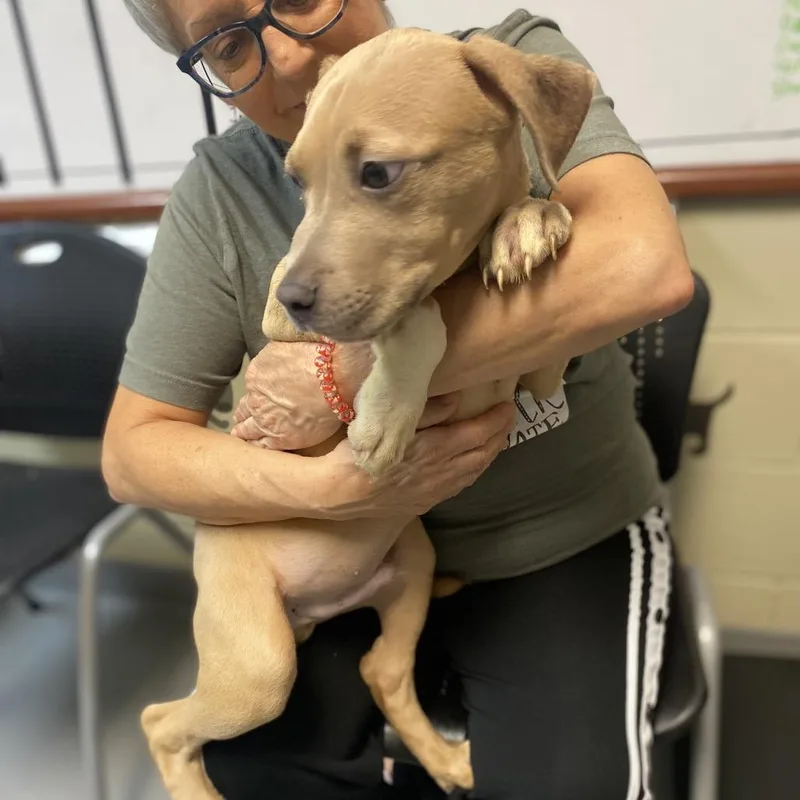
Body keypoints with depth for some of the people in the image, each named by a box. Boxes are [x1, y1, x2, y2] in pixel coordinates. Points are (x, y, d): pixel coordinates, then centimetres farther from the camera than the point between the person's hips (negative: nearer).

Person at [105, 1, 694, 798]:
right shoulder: (216, 195, -7)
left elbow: (644, 263, -31)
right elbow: (131, 450, -7)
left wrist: (341, 372, -28)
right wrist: (329, 486, -26)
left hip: (568, 537, -1)